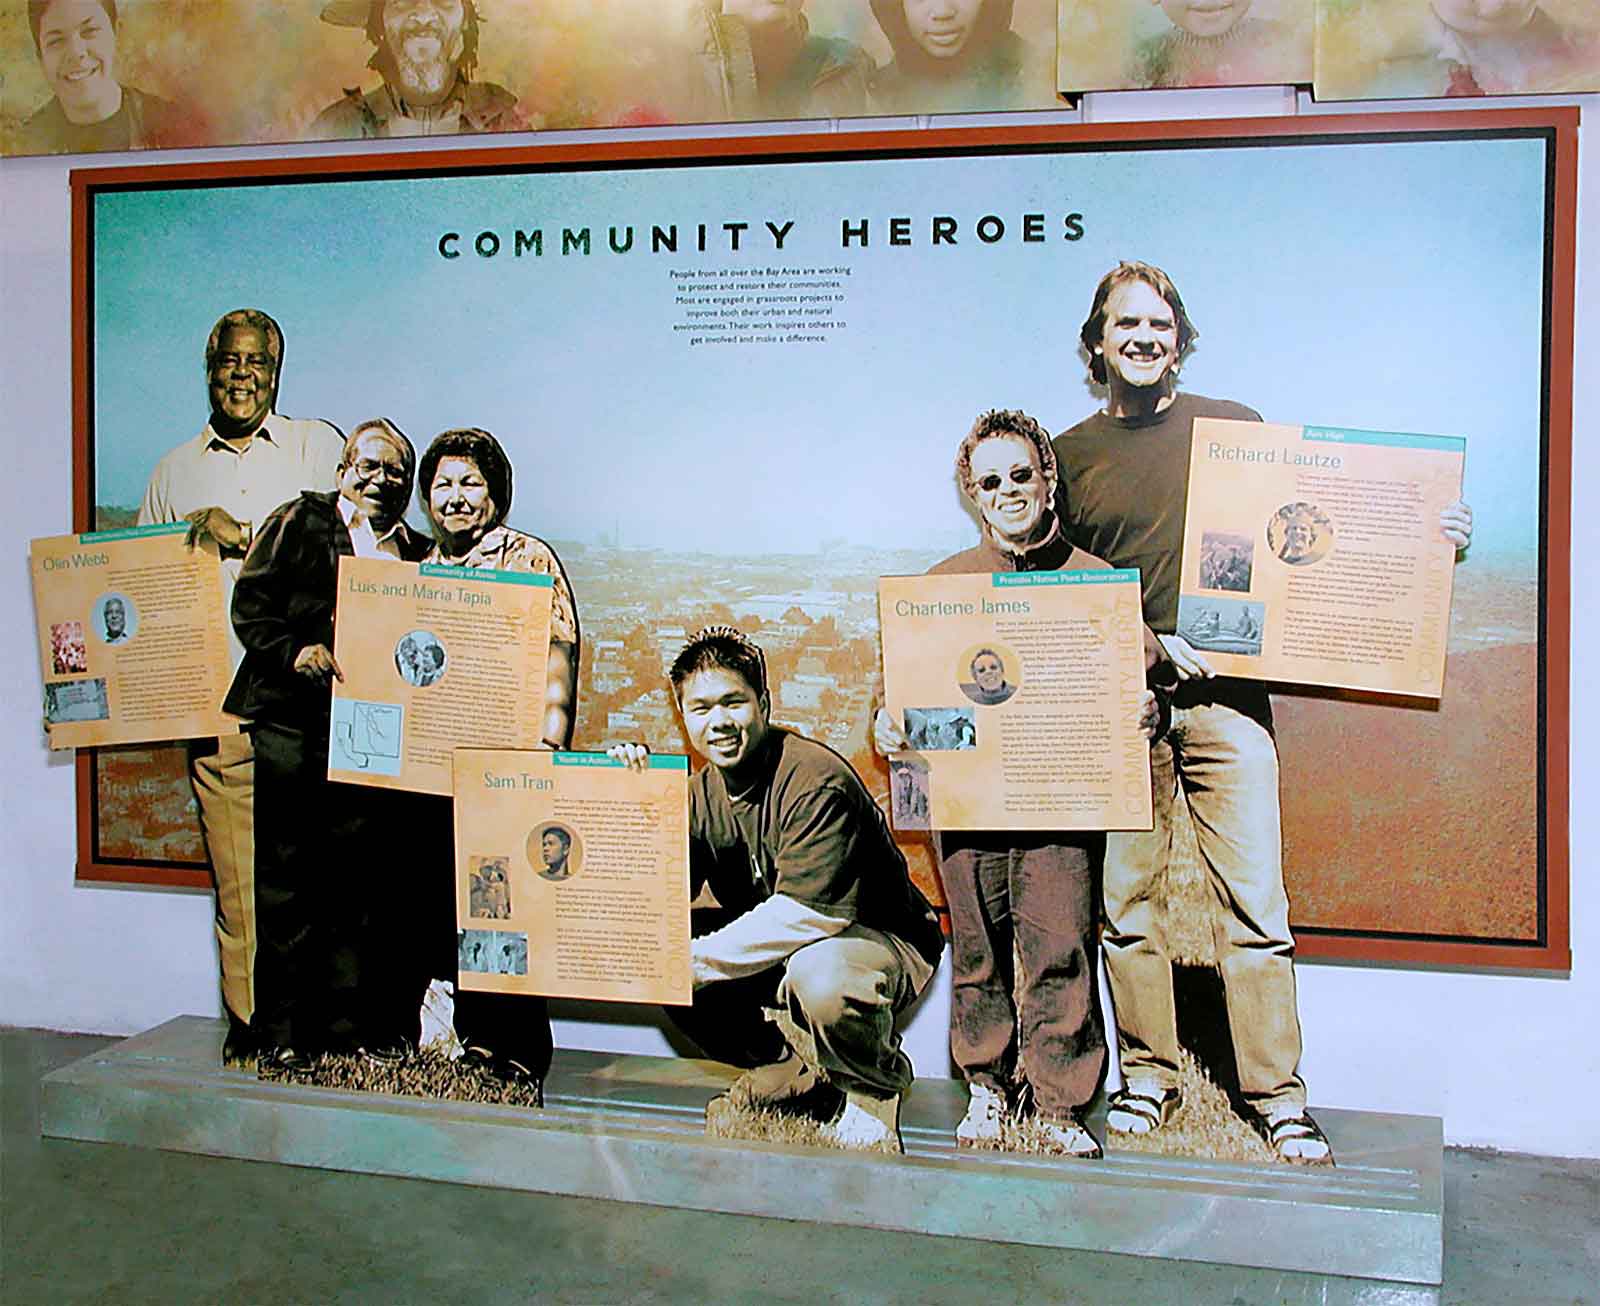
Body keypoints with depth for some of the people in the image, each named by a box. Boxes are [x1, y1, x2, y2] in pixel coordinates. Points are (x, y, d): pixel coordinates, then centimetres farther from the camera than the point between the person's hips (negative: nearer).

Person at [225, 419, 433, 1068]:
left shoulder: (417, 553, 19)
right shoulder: (298, 523, 9)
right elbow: (250, 603, 1)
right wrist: (296, 651, -14)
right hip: (291, 726, -3)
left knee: (359, 890, 3)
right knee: (287, 880, -1)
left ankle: (350, 1030, 10)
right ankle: (282, 1032, 6)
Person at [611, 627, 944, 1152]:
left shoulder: (815, 779, -23)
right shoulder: (704, 793, 1)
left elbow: (811, 913, -31)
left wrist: (698, 958, -28)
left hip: (881, 942, -7)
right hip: (776, 948, 8)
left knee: (817, 974, -41)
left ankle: (875, 1089, -4)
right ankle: (804, 1074, 2)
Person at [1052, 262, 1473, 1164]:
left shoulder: (1233, 428, 10)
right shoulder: (1072, 454, 9)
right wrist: (1147, 641, -7)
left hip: (1224, 699, -1)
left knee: (1254, 903, -3)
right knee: (1126, 901, 4)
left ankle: (1278, 1098, 6)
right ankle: (1148, 1079, 18)